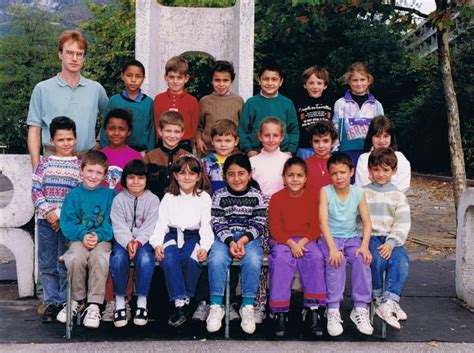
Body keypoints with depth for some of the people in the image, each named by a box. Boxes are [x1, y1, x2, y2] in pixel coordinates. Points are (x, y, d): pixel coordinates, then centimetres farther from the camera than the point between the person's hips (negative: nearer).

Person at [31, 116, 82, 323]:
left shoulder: (79, 165, 3)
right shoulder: (45, 163, 8)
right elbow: (36, 190, 3)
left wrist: (60, 214, -11)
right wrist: (47, 212, -9)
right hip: (46, 220, 2)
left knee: (65, 265, 0)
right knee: (46, 264, 6)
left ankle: (65, 303, 10)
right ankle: (51, 303, 15)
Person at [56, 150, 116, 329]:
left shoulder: (110, 195, 7)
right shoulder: (74, 194, 9)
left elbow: (112, 223, -1)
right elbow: (67, 222, 1)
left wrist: (98, 235, -18)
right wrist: (83, 235, -15)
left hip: (102, 240, -1)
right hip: (79, 240, 1)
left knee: (99, 258, -33)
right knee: (75, 258, -31)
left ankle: (94, 305, -18)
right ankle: (78, 300, -5)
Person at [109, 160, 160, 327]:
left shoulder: (153, 200, 3)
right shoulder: (119, 199, 5)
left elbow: (149, 227, -5)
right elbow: (119, 227, -5)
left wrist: (137, 242, -21)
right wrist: (128, 242, -23)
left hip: (144, 240, 0)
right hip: (123, 240, 1)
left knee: (145, 259, -33)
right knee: (118, 259, -31)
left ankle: (142, 303, -18)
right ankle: (120, 302, -16)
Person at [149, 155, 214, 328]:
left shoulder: (204, 197, 11)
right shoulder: (169, 197, 15)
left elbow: (206, 225, 1)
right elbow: (161, 223, 5)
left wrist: (204, 247, -16)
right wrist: (157, 244, -13)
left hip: (193, 236, -1)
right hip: (172, 235, 1)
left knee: (191, 260, -33)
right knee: (168, 259, -32)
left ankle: (186, 300, -15)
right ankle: (179, 302, -31)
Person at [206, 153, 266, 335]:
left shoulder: (257, 196, 5)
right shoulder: (219, 195, 5)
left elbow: (259, 224, 0)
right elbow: (218, 223, -1)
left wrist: (243, 240, -17)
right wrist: (230, 242, -19)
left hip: (250, 237, 0)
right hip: (225, 237, 0)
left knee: (253, 260, -32)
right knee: (216, 259, -31)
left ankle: (248, 306, -20)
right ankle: (216, 306, -20)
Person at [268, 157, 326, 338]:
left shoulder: (312, 197, 5)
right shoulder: (276, 198, 1)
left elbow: (316, 226, 1)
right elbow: (274, 228, -4)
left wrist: (302, 242, -16)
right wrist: (291, 244, -19)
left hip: (306, 240, 1)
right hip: (282, 241, -1)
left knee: (316, 258, -29)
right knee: (281, 259, -32)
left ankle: (313, 310, -22)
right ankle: (280, 313, -26)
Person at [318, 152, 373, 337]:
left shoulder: (358, 193, 3)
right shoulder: (325, 192, -5)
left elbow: (367, 221, -2)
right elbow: (323, 221, -13)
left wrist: (364, 245, -18)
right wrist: (332, 248, -25)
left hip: (352, 238, 2)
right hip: (330, 238, -2)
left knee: (362, 260, -26)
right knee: (335, 262, -31)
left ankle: (360, 308, -16)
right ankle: (333, 311, -24)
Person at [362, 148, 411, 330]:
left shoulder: (398, 195, 10)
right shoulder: (362, 193, 8)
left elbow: (403, 224, 1)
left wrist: (391, 243, -15)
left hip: (391, 240, 2)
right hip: (369, 237, -1)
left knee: (401, 260, -27)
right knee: (377, 259, -30)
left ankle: (389, 301, -28)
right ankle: (377, 298, -12)